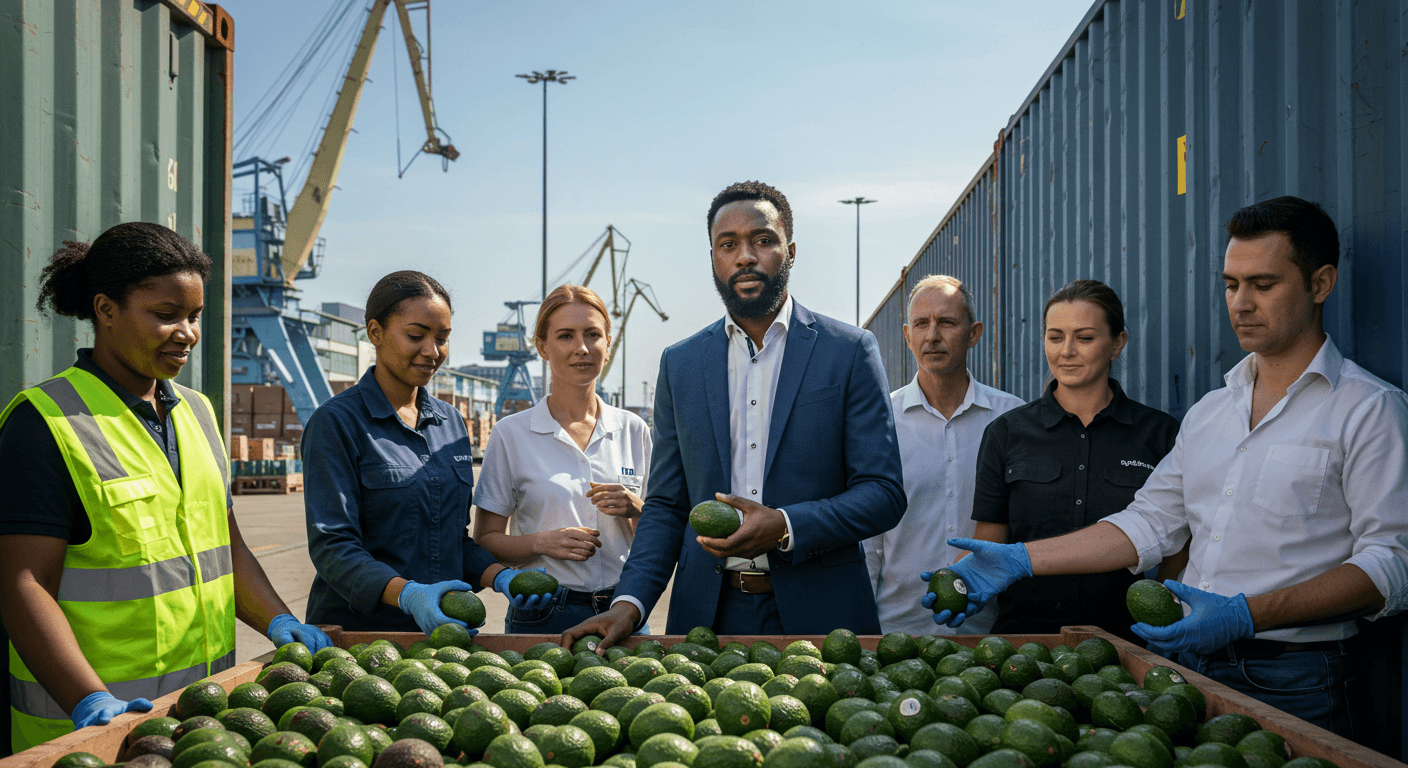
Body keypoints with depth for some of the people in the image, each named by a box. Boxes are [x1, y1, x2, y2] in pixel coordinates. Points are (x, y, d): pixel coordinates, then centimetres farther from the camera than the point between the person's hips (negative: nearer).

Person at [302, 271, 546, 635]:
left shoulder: (451, 422, 12)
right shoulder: (336, 422, -7)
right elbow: (331, 546, -13)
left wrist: (501, 576, -1)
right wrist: (408, 595, -27)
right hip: (356, 631, -4)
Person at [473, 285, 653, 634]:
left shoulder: (633, 430, 6)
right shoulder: (511, 434, -1)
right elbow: (485, 541, 1)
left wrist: (634, 510, -8)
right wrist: (542, 542, -17)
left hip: (622, 613, 2)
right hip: (543, 617, -2)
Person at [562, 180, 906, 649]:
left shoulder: (850, 352, -1)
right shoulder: (680, 364, 8)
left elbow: (884, 493, -4)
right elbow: (666, 505, 9)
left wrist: (785, 528, -19)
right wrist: (629, 602, -6)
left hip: (819, 615, -2)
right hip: (707, 615, 2)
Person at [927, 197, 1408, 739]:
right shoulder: (1209, 411, 14)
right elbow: (1149, 522, 12)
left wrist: (1247, 615, -25)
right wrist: (1019, 560, 1)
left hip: (1294, 688, -5)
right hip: (1194, 668, 5)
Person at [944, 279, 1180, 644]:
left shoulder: (1160, 434, 7)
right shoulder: (1007, 432, 8)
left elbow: (1179, 550, 10)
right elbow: (988, 546, 8)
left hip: (1124, 637, 0)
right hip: (1024, 632, 0)